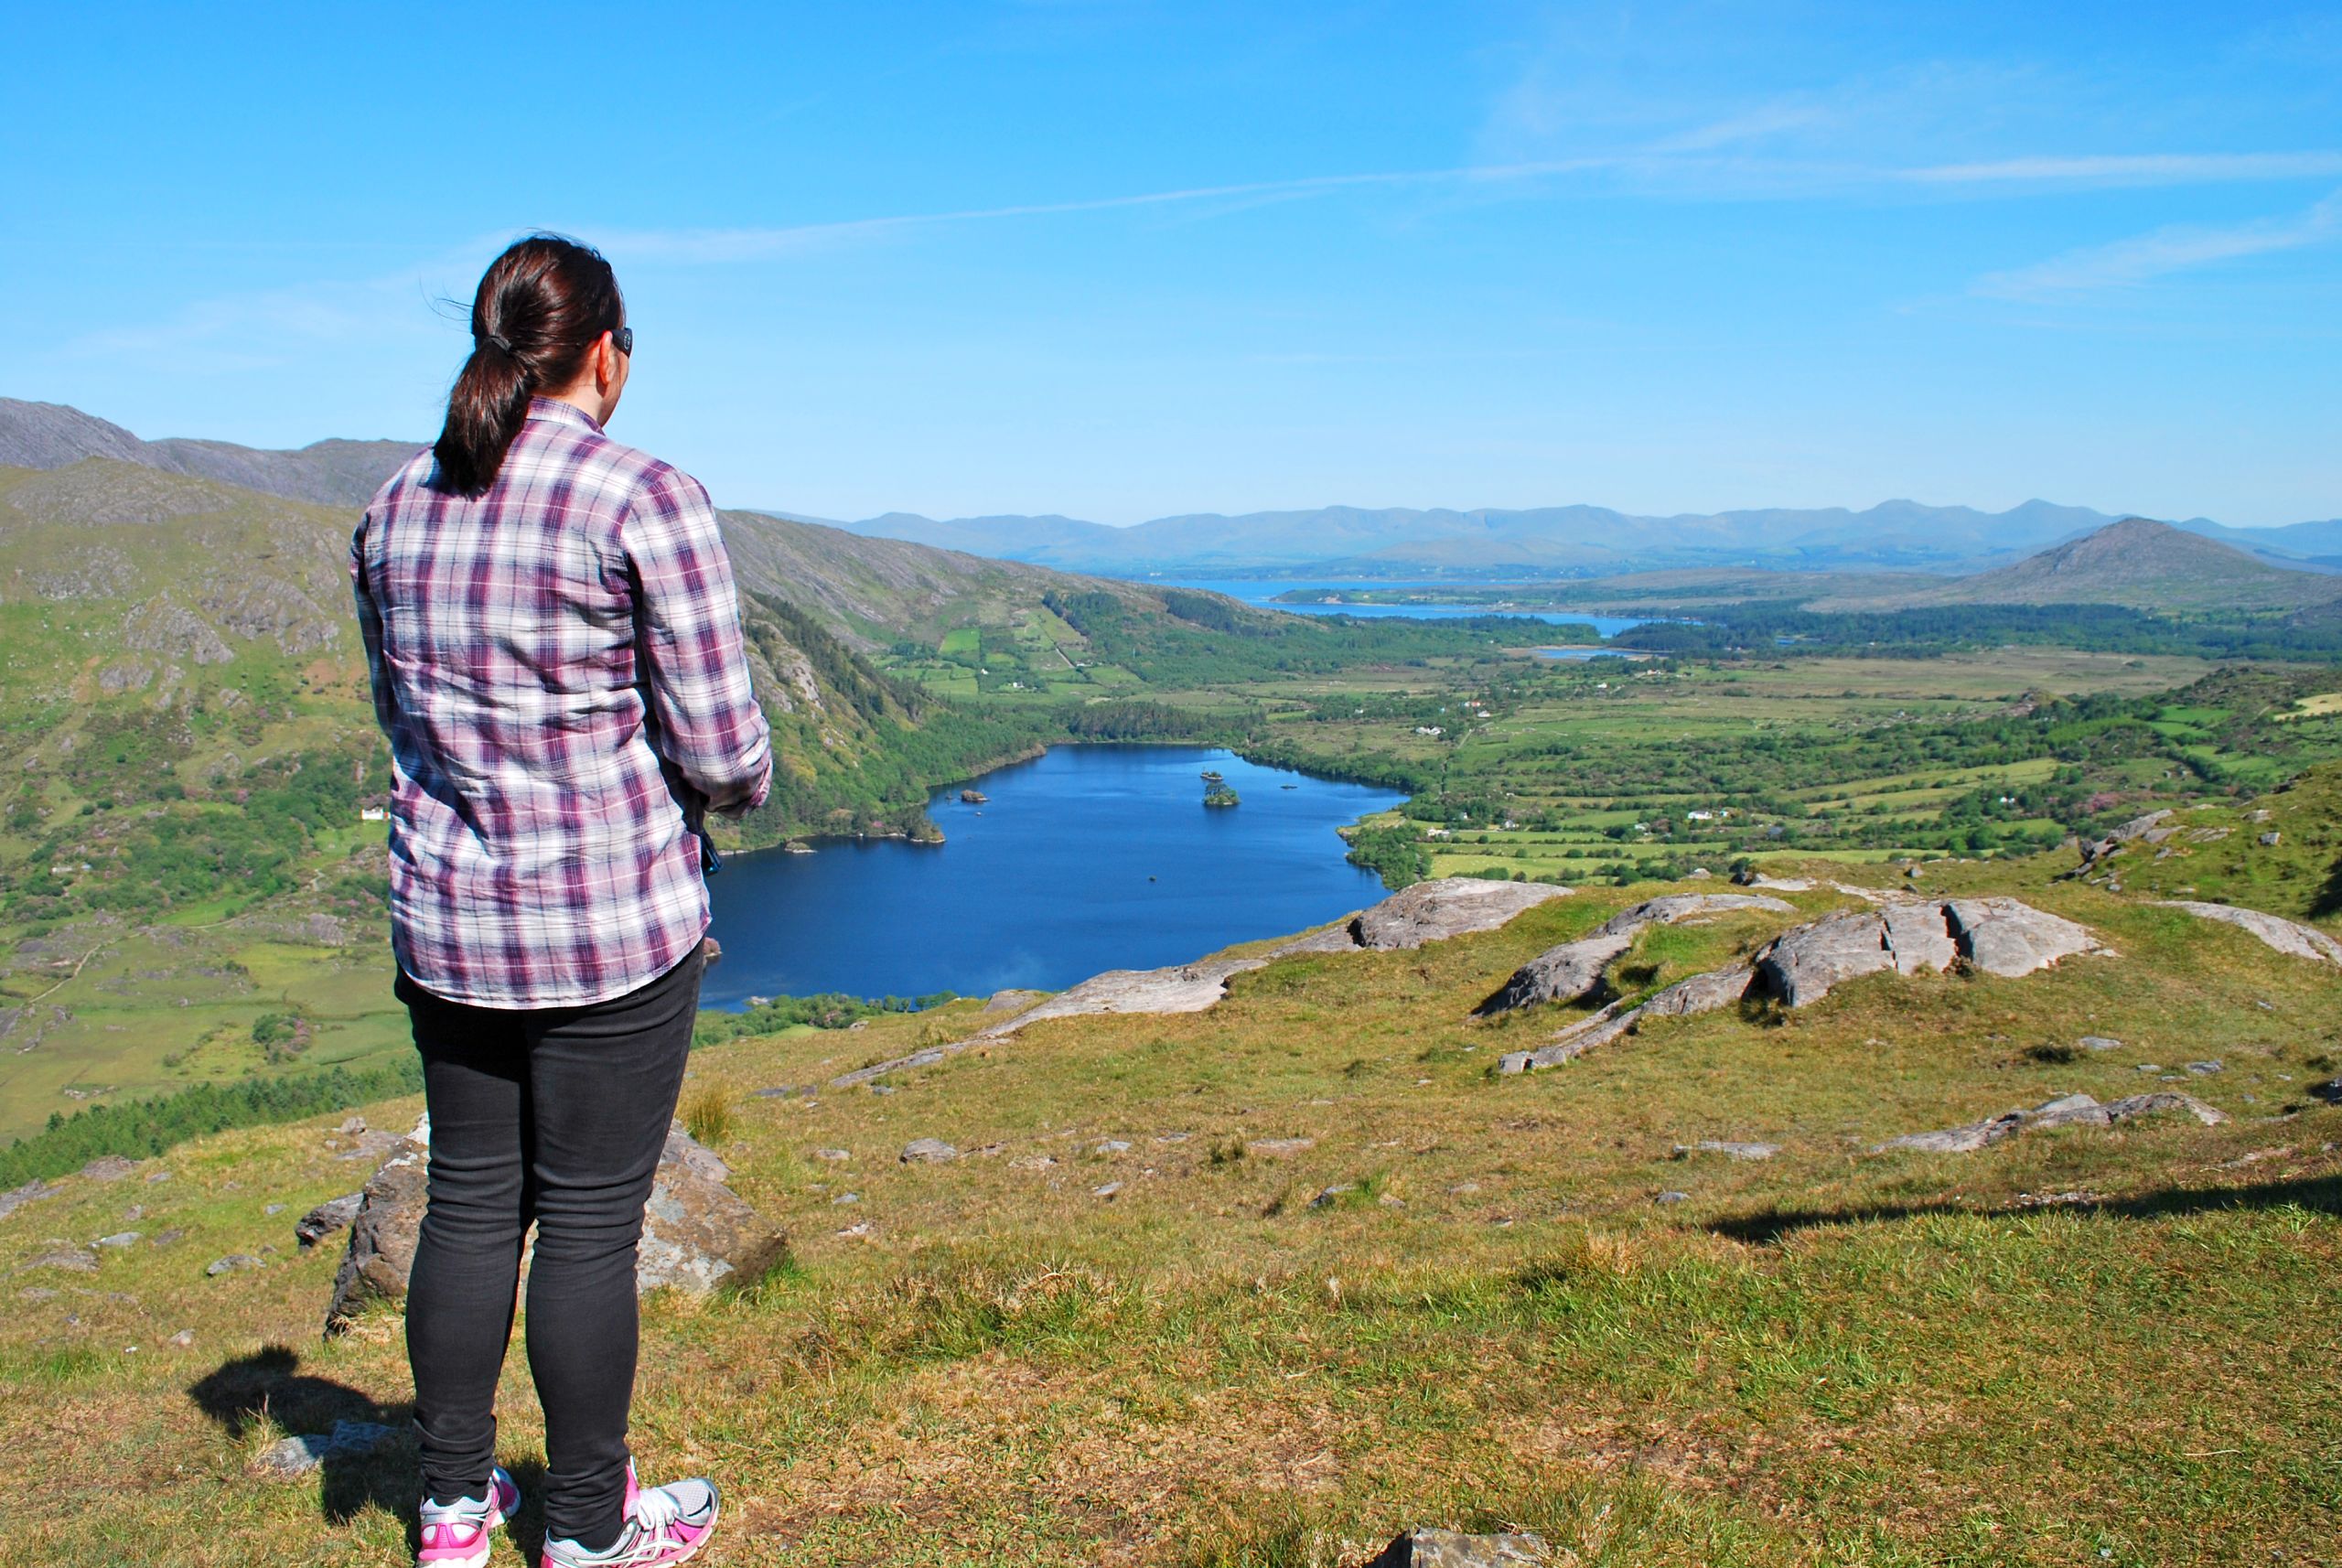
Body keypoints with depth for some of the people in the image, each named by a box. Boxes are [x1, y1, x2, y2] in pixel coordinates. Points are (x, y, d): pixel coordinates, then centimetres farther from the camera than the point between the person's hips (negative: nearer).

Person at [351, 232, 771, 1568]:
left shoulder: (399, 508, 5)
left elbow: (401, 711, 16)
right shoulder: (649, 500, -15)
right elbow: (721, 747, -15)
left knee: (470, 1204, 18)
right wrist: (746, 778, 7)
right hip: (616, 928, -6)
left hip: (445, 921, 6)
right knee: (592, 1223, 7)